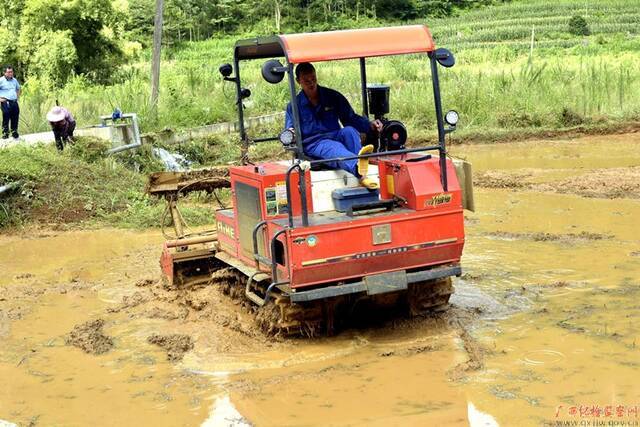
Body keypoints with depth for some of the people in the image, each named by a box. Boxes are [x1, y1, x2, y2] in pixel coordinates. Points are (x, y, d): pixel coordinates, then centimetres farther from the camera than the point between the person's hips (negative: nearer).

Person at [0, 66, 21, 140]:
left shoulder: (14, 80, 14)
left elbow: (18, 88, 32)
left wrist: (17, 97, 18)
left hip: (14, 102, 6)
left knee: (15, 118, 7)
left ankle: (14, 132, 19)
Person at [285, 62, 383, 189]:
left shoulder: (333, 96, 12)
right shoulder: (294, 106, 7)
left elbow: (351, 118, 10)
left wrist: (370, 125, -8)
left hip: (336, 136, 4)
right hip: (314, 144, -4)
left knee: (349, 130, -30)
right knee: (334, 148, -37)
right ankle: (359, 170, -71)